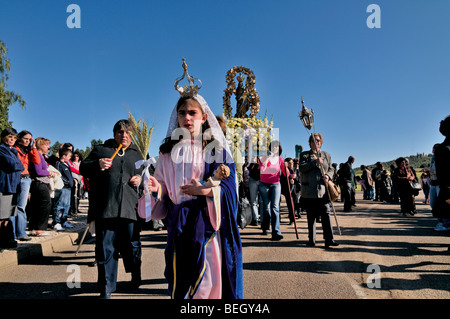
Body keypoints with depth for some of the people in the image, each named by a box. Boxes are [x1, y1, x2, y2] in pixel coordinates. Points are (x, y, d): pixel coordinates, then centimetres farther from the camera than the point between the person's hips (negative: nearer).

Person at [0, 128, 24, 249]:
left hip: (14, 186, 8)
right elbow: (13, 166, -12)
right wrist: (21, 166, 5)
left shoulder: (14, 151, 22)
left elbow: (19, 166, 19)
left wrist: (17, 166, 1)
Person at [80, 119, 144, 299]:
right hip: (105, 208, -2)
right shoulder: (101, 150, 12)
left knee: (132, 247, 9)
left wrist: (140, 179, 5)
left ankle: (135, 277, 35)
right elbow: (83, 168, 8)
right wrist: (98, 165, -12)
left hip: (130, 209, 2)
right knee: (106, 248, 3)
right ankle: (106, 289, 17)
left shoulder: (136, 155, 20)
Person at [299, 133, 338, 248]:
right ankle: (311, 240, 15)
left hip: (323, 190, 1)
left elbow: (331, 169, 16)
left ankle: (329, 240, -1)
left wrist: (328, 176, -6)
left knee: (326, 214, -5)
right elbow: (301, 168, -6)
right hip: (309, 191, -1)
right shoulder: (304, 155, 9)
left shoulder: (327, 155, 17)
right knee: (311, 216, 5)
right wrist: (315, 162, -16)